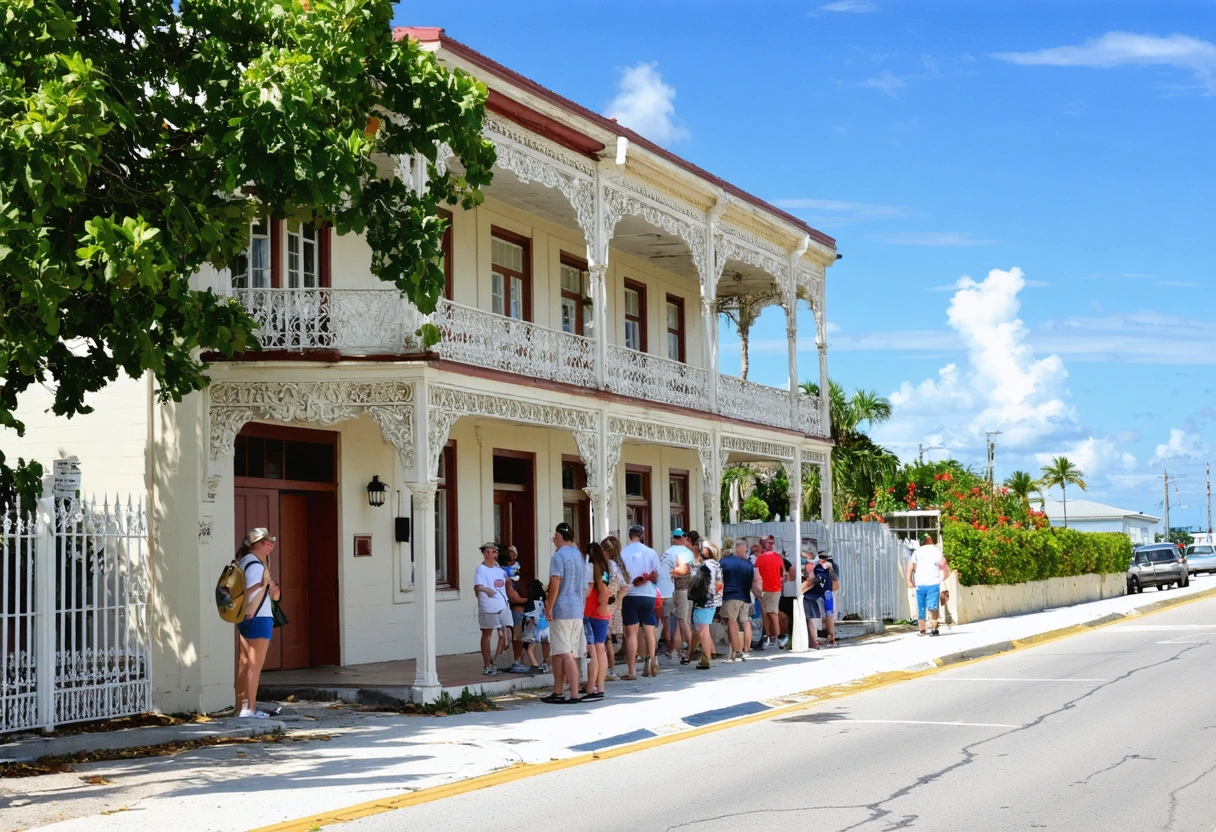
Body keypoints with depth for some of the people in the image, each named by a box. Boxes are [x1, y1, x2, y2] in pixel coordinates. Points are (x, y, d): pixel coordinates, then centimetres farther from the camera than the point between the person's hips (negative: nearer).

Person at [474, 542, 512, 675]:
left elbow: (506, 582, 30)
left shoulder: (499, 568, 15)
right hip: (488, 608, -6)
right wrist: (486, 590, -38)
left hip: (503, 606, 6)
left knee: (506, 636, 1)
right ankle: (486, 666, 12)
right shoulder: (481, 569, -7)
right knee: (487, 635, 4)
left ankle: (495, 661, 16)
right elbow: (477, 587, -21)